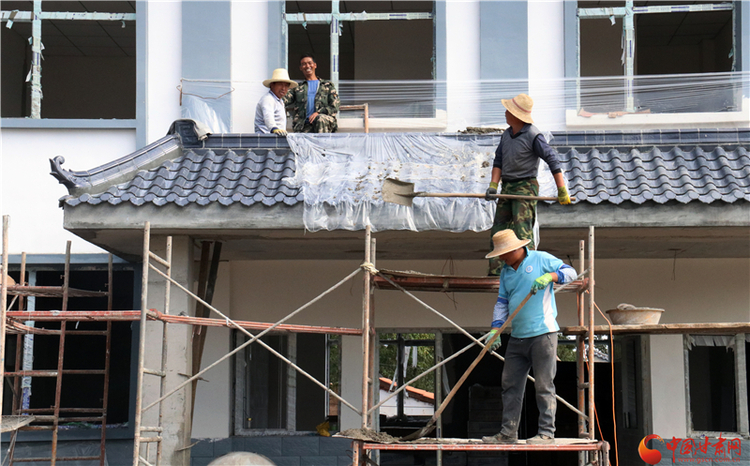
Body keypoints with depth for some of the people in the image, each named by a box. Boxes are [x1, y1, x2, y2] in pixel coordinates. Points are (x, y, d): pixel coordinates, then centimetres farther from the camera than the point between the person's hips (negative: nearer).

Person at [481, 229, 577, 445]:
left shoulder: (541, 259, -1)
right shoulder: (505, 272, 17)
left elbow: (570, 272, -4)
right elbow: (502, 302, 15)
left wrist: (549, 277, -22)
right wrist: (495, 330, 3)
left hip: (542, 333, -7)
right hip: (517, 337, 7)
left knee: (544, 385, -4)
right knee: (510, 385, 6)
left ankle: (546, 432, 0)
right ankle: (508, 433, 11)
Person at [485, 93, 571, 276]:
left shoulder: (533, 135, -14)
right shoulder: (507, 134, 10)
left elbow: (553, 160, -15)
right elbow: (498, 160, 12)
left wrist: (562, 191, -17)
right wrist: (493, 185, -2)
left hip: (525, 187, -8)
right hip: (507, 187, 8)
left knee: (522, 230, -15)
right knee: (498, 229, 5)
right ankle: (496, 271, 9)